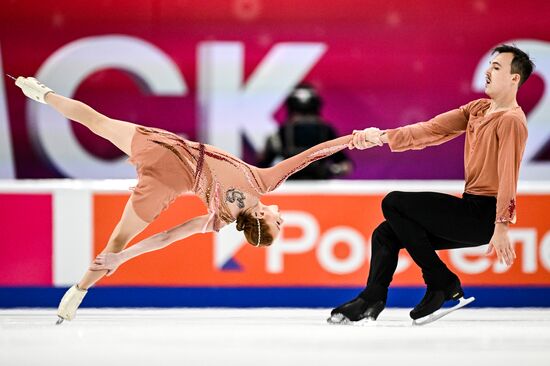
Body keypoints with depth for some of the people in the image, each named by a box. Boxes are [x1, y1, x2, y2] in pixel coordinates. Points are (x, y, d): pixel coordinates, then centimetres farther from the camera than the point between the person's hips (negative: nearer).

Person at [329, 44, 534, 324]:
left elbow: (508, 176, -20)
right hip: (470, 210, 9)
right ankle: (370, 303, 9)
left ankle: (443, 284, -5)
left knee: (394, 203, -11)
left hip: (484, 216, -9)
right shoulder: (477, 109, 14)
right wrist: (383, 137, -8)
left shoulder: (511, 120, -13)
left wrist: (502, 228, -26)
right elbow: (432, 129, 5)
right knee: (386, 233, 10)